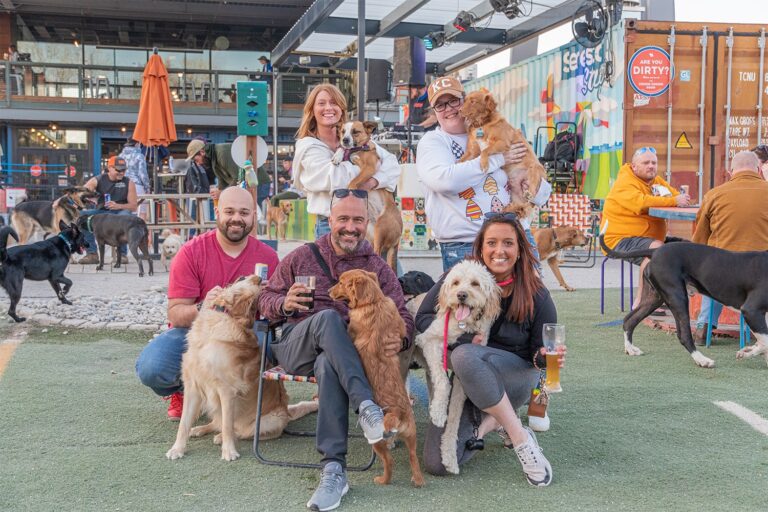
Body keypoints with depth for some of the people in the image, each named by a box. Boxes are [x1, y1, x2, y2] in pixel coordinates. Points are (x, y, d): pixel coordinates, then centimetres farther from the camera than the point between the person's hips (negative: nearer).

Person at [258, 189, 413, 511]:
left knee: (328, 365, -39)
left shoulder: (378, 268, 15)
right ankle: (366, 406, -47)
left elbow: (402, 316, 8)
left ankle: (334, 469, -41)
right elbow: (265, 300, 18)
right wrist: (284, 303, -8)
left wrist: (400, 339, -18)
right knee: (327, 317, -35)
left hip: (346, 352, 0)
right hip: (297, 345, 0)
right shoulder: (302, 257, 16)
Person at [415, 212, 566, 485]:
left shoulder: (535, 295, -9)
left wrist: (545, 356, -26)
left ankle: (522, 439, -23)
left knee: (464, 356, -38)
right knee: (436, 464, -17)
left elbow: (539, 351, -1)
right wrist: (465, 338, -22)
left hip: (515, 376, -2)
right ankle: (487, 421, 12)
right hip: (463, 381, 2)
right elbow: (423, 318, -7)